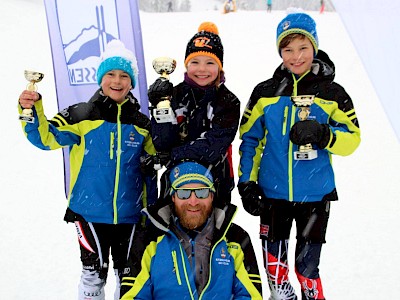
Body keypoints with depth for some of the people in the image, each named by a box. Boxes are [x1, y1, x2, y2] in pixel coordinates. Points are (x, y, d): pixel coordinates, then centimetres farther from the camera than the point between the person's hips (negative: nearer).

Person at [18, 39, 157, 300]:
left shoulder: (142, 124, 3)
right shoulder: (81, 116, -6)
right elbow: (46, 138, -15)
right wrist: (31, 111, -28)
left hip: (130, 215, 3)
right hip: (90, 212, -2)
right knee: (94, 272, 4)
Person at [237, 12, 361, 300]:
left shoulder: (332, 93, -3)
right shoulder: (265, 93, 0)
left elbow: (352, 138, -4)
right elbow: (250, 140, 5)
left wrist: (324, 135, -23)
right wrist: (247, 183, 0)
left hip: (316, 194, -1)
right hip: (273, 192, 2)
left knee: (308, 261, 9)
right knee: (274, 255, 14)